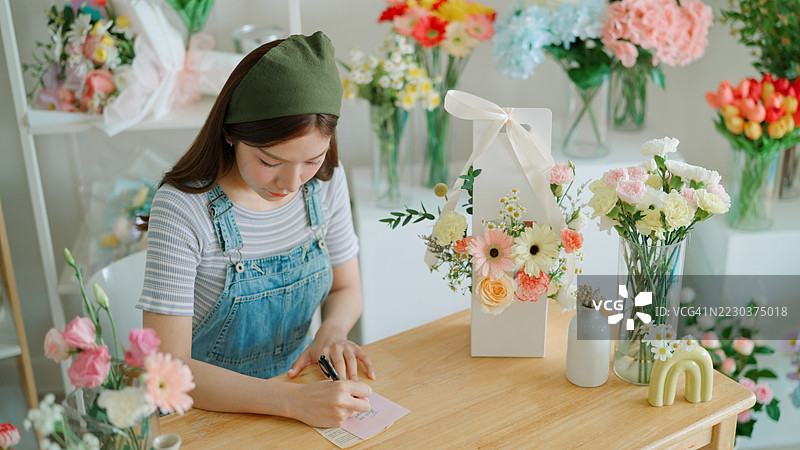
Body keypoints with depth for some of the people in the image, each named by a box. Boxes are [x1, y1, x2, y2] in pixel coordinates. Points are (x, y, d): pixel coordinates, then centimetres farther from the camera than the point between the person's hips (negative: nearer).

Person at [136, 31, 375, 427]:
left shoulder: (327, 182, -5)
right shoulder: (182, 208, -20)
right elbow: (168, 366, -21)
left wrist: (331, 333, -13)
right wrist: (293, 400, -31)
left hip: (298, 381, 4)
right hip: (212, 408, -3)